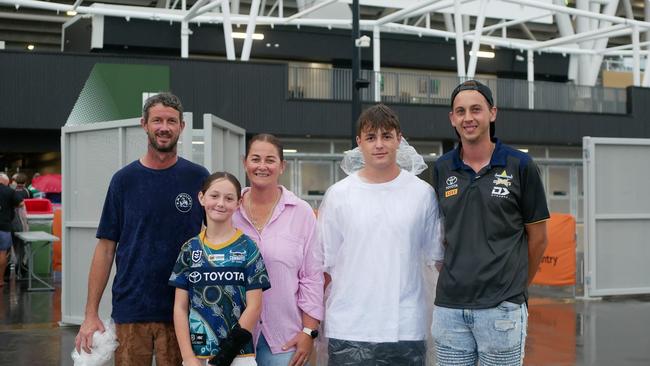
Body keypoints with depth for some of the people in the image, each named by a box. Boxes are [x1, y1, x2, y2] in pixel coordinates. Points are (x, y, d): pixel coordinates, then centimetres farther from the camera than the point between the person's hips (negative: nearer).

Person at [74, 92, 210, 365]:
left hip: (182, 312, 0)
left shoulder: (198, 178, 2)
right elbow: (106, 247, 3)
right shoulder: (125, 179, 3)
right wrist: (91, 314, -3)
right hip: (131, 310, 0)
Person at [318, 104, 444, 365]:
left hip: (407, 330, 0)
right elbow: (324, 264, 5)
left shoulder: (422, 193, 3)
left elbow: (437, 256, 10)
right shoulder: (338, 195, 3)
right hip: (348, 331, 0)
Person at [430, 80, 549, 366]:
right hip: (449, 304, 3)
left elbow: (537, 237, 4)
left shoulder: (520, 166, -3)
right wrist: (457, 275, 9)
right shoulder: (442, 168, 6)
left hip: (502, 307, -3)